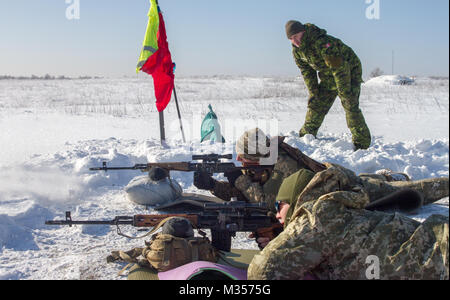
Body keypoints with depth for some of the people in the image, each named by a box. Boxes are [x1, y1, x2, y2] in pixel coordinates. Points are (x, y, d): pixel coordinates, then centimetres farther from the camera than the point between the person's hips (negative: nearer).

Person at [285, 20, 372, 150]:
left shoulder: (322, 42, -36)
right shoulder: (297, 49, -9)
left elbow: (339, 68, -35)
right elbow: (306, 71, 5)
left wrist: (345, 92, -33)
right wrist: (313, 92, -1)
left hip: (350, 70, -8)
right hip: (328, 76, 8)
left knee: (350, 106, -19)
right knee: (317, 104, 6)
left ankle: (362, 143, -14)